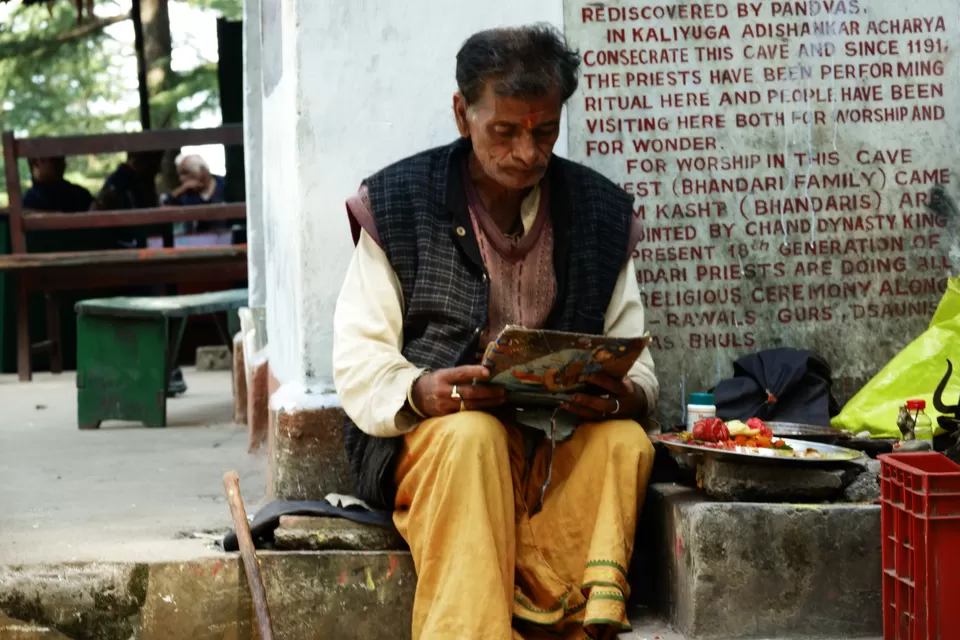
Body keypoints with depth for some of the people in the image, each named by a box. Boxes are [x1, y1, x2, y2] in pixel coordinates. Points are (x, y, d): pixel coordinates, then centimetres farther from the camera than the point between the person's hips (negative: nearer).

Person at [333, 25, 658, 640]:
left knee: (626, 442, -29)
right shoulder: (399, 204, 2)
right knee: (473, 436, -36)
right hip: (426, 434, -2)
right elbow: (358, 361, -2)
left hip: (560, 442, 2)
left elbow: (636, 364, 10)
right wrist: (421, 392, -25)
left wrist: (625, 395, -15)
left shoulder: (601, 213, 10)